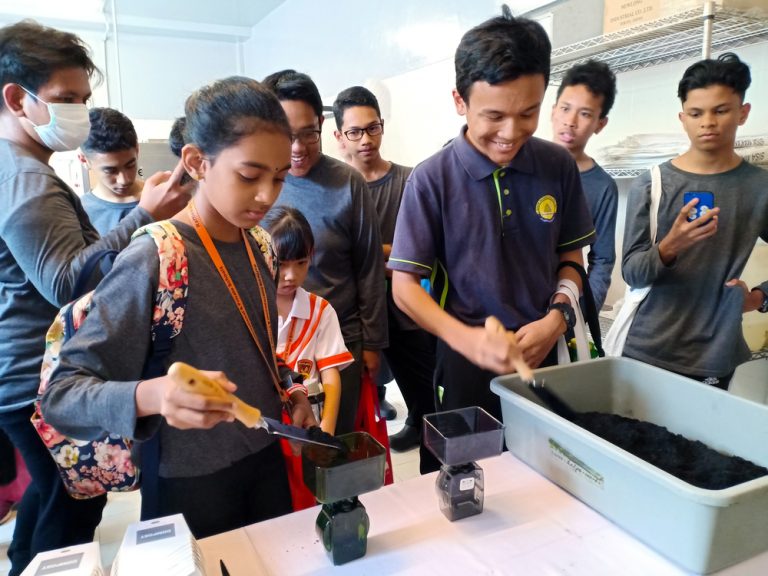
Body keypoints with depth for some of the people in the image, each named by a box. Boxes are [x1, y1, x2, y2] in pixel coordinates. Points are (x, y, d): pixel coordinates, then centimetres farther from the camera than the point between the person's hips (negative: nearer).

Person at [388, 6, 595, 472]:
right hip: (465, 363, -3)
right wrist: (468, 339, -25)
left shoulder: (559, 167, -3)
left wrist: (558, 316, -10)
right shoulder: (432, 179, -13)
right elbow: (405, 286, -11)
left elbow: (570, 257, 9)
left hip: (541, 356, 3)